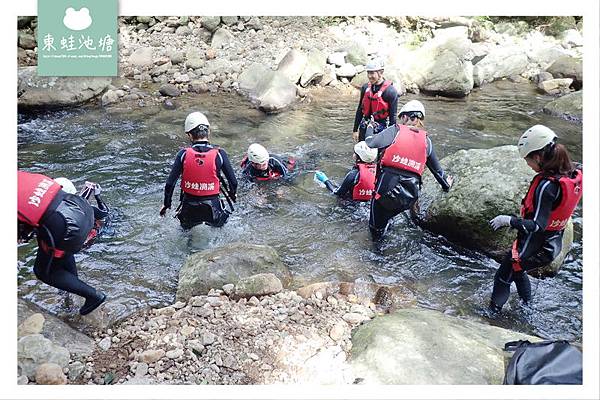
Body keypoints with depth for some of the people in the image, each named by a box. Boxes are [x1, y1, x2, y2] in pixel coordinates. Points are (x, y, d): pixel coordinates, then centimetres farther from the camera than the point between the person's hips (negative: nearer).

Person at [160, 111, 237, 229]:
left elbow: (170, 183, -8)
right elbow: (233, 182, -5)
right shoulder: (219, 154, -13)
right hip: (213, 209, -1)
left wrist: (166, 204, 9)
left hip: (189, 211, 1)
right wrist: (232, 195, 17)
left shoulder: (183, 154, -11)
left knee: (185, 228, 32)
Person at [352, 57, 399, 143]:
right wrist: (355, 130, 13)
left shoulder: (390, 91, -13)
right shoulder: (365, 87, 4)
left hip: (381, 130, -5)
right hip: (364, 129, 5)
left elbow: (392, 116, -10)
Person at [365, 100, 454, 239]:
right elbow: (437, 169, 22)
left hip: (387, 188, -3)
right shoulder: (426, 140, 12)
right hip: (409, 197, 4)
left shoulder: (396, 130, -1)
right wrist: (446, 185, 40)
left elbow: (371, 143, -11)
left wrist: (370, 127, 11)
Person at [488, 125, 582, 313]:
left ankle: (492, 313, 29)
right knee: (518, 271, 32)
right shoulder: (574, 173, -8)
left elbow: (538, 226, -31)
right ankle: (526, 306, 51)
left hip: (534, 246, -8)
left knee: (503, 278, 12)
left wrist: (507, 220, -24)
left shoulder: (547, 186, -32)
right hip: (554, 243, 9)